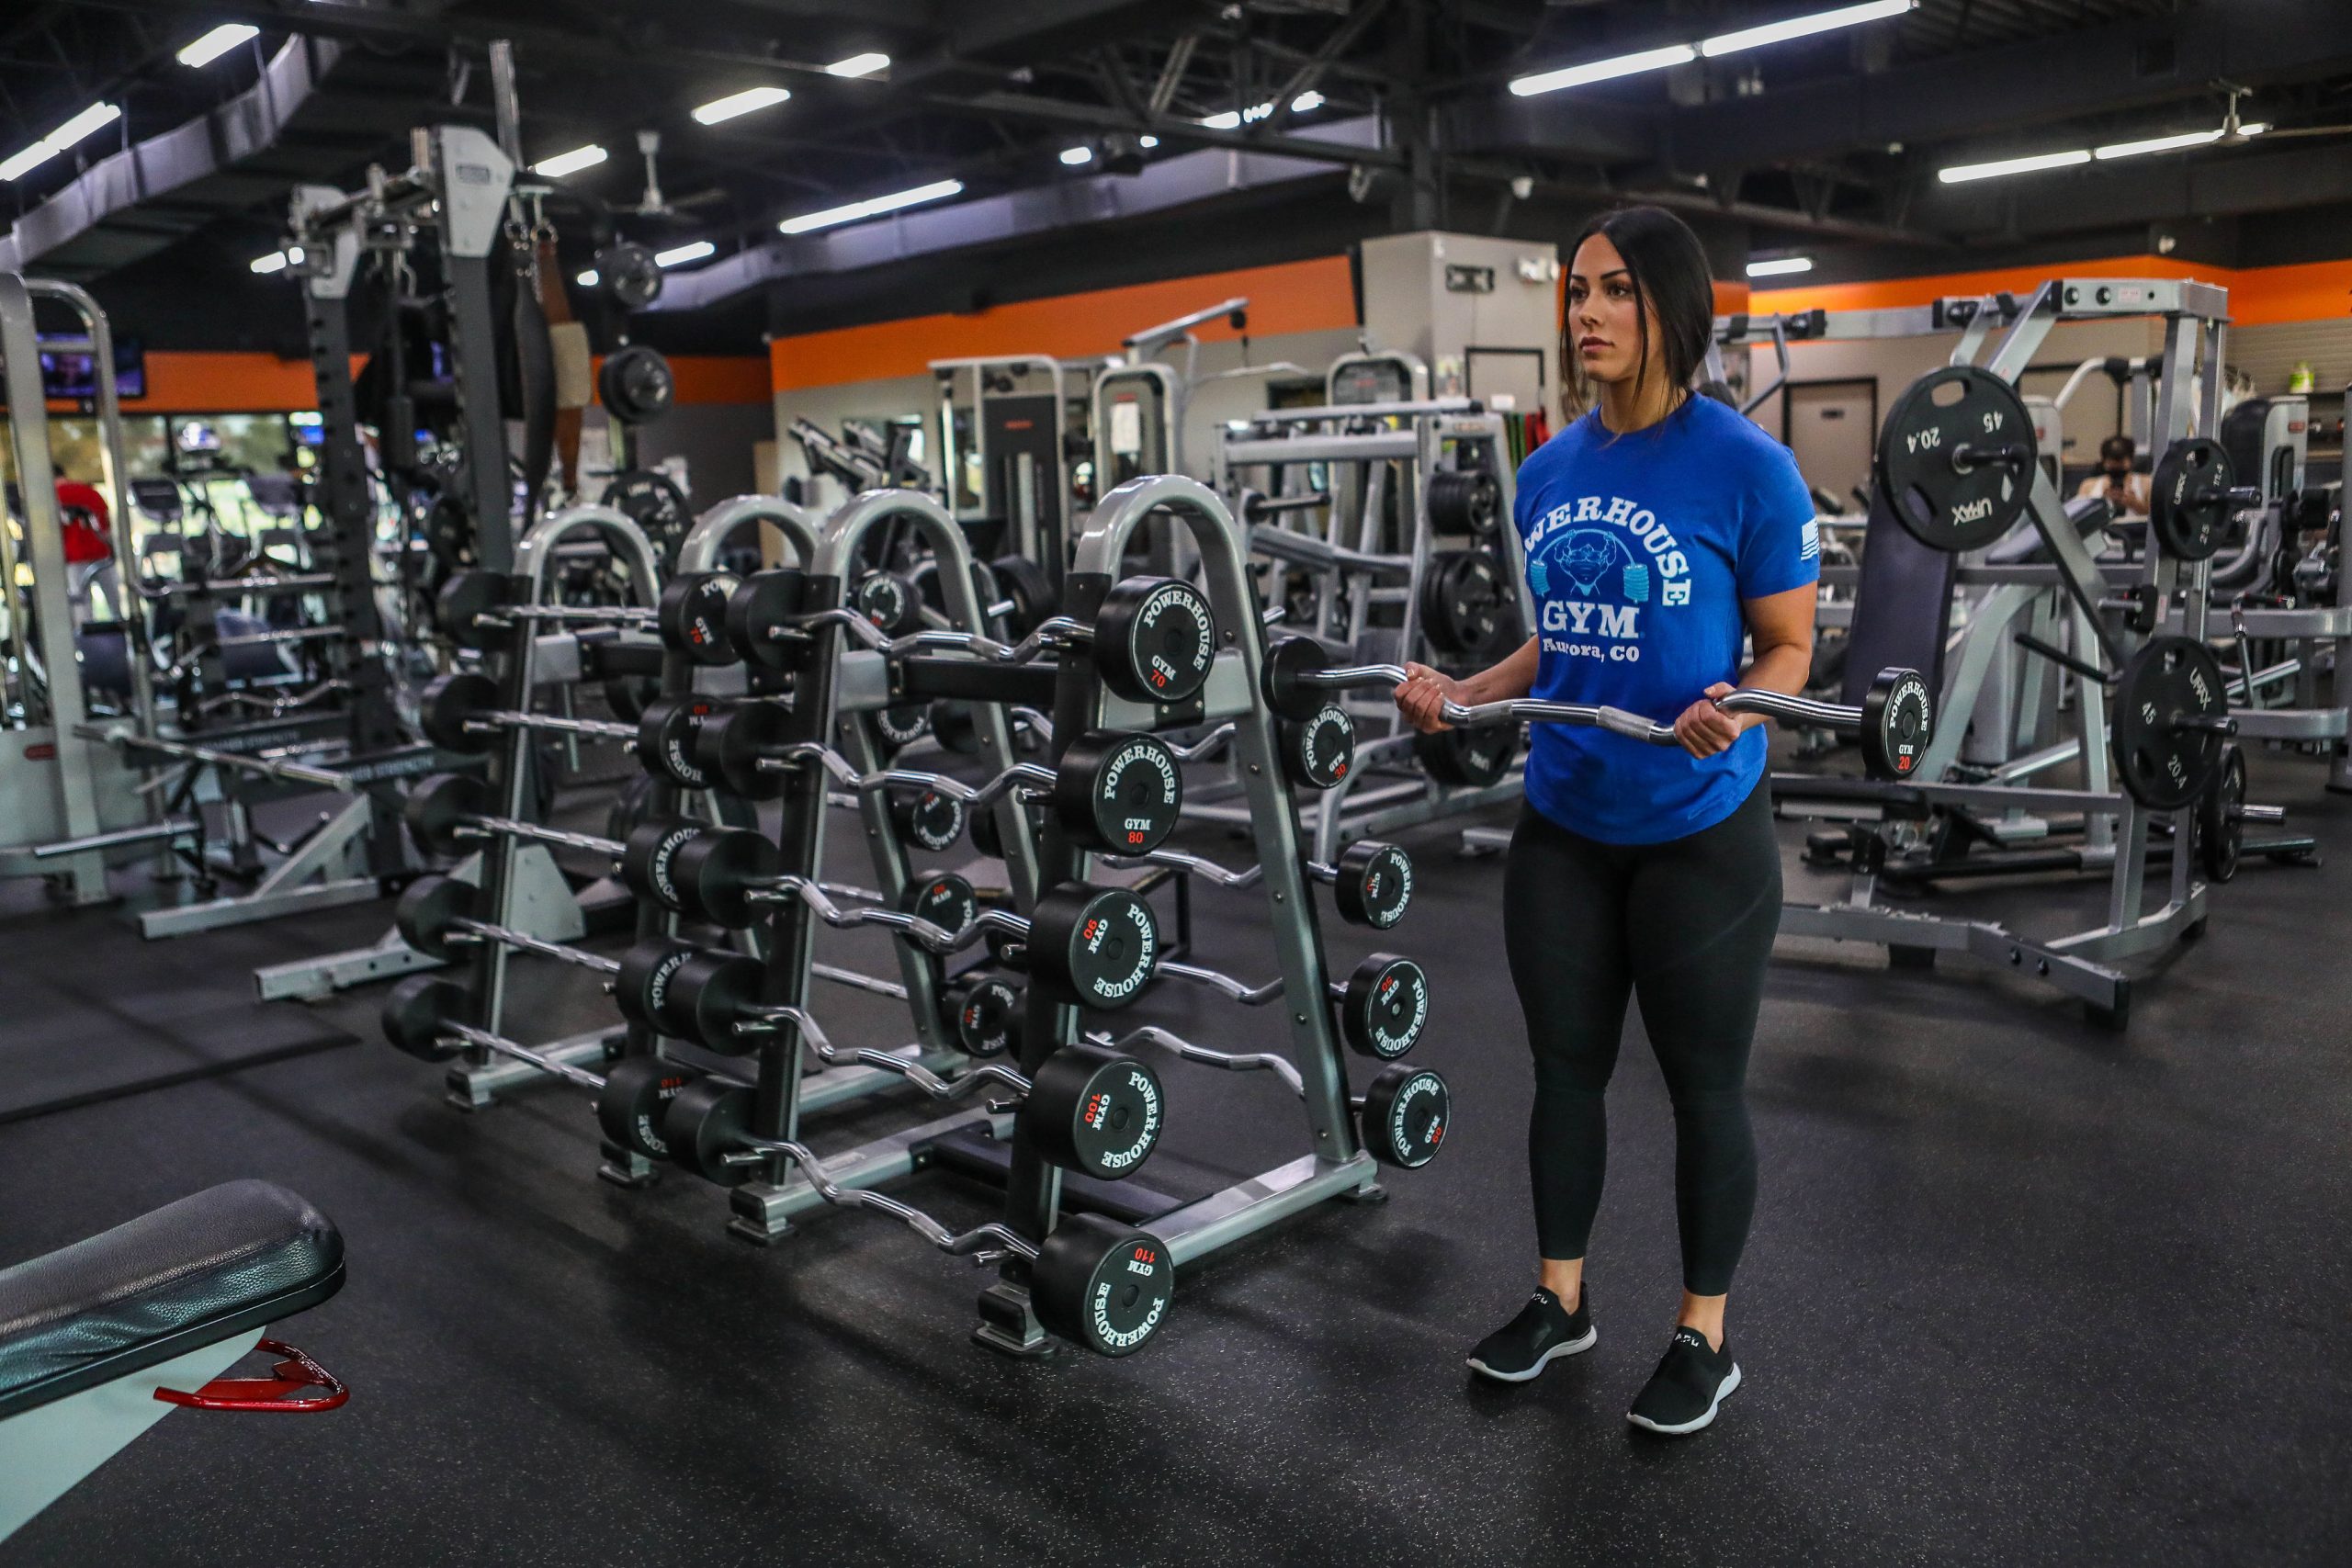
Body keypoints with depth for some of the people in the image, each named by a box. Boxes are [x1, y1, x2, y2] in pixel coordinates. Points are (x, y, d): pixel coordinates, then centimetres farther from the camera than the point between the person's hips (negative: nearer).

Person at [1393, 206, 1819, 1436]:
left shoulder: (1745, 467, -12)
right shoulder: (1547, 474, 5)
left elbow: (1787, 647, -8)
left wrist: (1732, 713, -29)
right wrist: (1463, 695, -3)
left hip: (1698, 834, -5)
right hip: (1562, 828, 6)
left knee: (1702, 1086, 9)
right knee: (1564, 1067, 16)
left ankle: (1703, 1337, 27)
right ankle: (1559, 1301, 35)